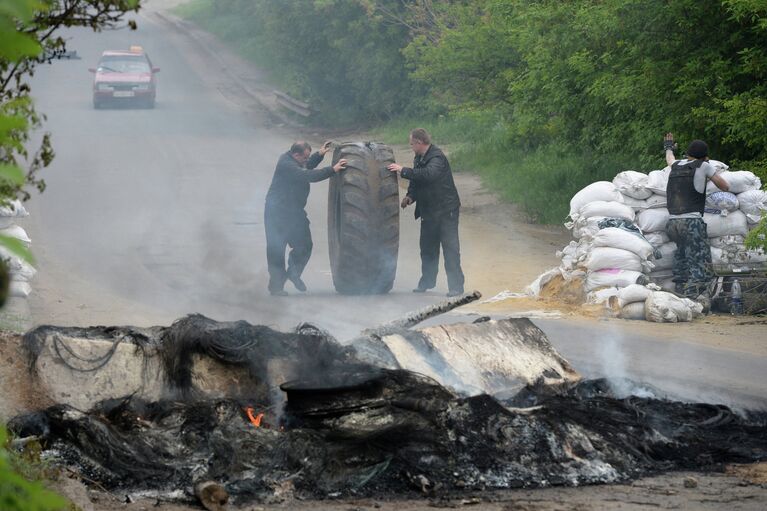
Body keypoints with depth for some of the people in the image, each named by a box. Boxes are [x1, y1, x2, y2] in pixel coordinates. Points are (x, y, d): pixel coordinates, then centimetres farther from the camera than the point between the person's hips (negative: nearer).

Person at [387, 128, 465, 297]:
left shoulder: (437, 157, -17)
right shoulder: (419, 158, 11)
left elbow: (429, 174, -35)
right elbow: (416, 181, 20)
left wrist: (403, 171, -30)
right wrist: (410, 196, 1)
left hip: (446, 210, -9)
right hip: (429, 211, 9)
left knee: (450, 248, -8)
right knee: (427, 248, 15)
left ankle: (456, 286, -7)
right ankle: (427, 281, 27)